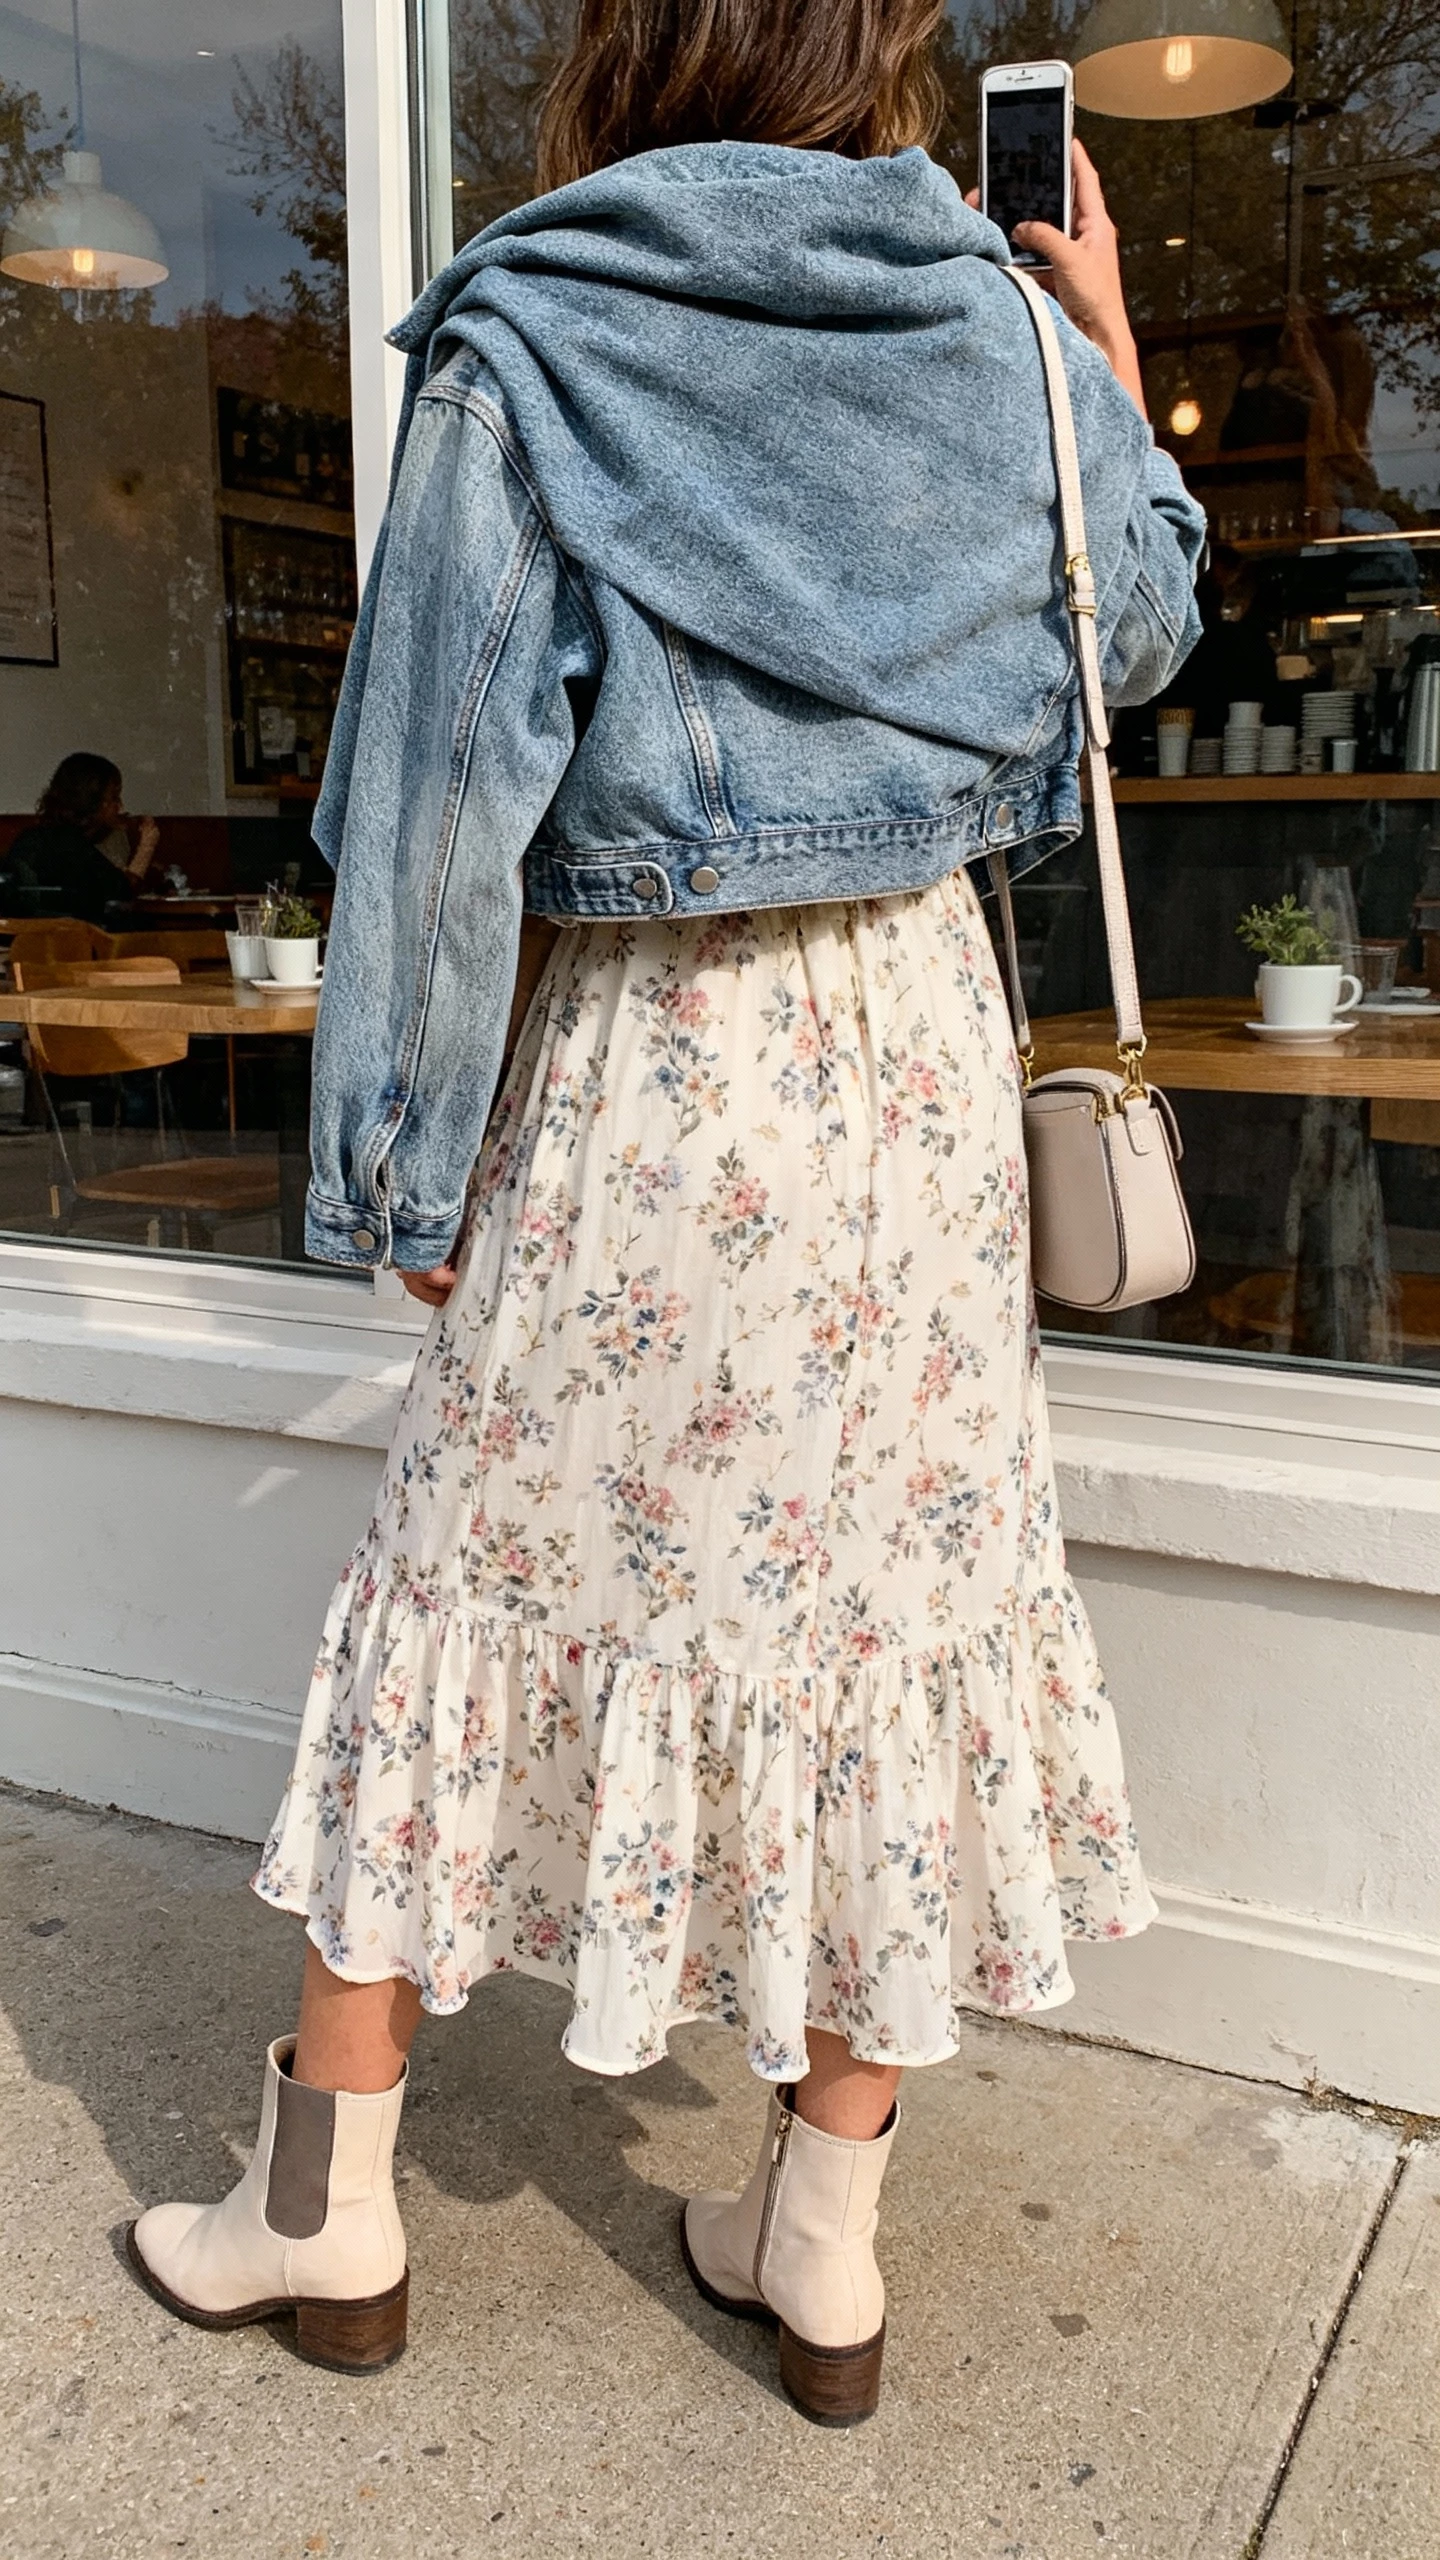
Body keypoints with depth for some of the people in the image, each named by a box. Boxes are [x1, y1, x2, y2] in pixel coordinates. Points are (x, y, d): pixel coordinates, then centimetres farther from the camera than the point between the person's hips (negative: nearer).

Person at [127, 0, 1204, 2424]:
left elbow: (442, 799, -11)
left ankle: (331, 2201, 25)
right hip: (911, 1038, 4)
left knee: (478, 1582, 10)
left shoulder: (523, 358, -6)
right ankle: (825, 2243, 24)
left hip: (633, 1073, -3)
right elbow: (1144, 628, 20)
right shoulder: (1000, 333, 4)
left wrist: (408, 1165, -4)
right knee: (889, 1576, 11)